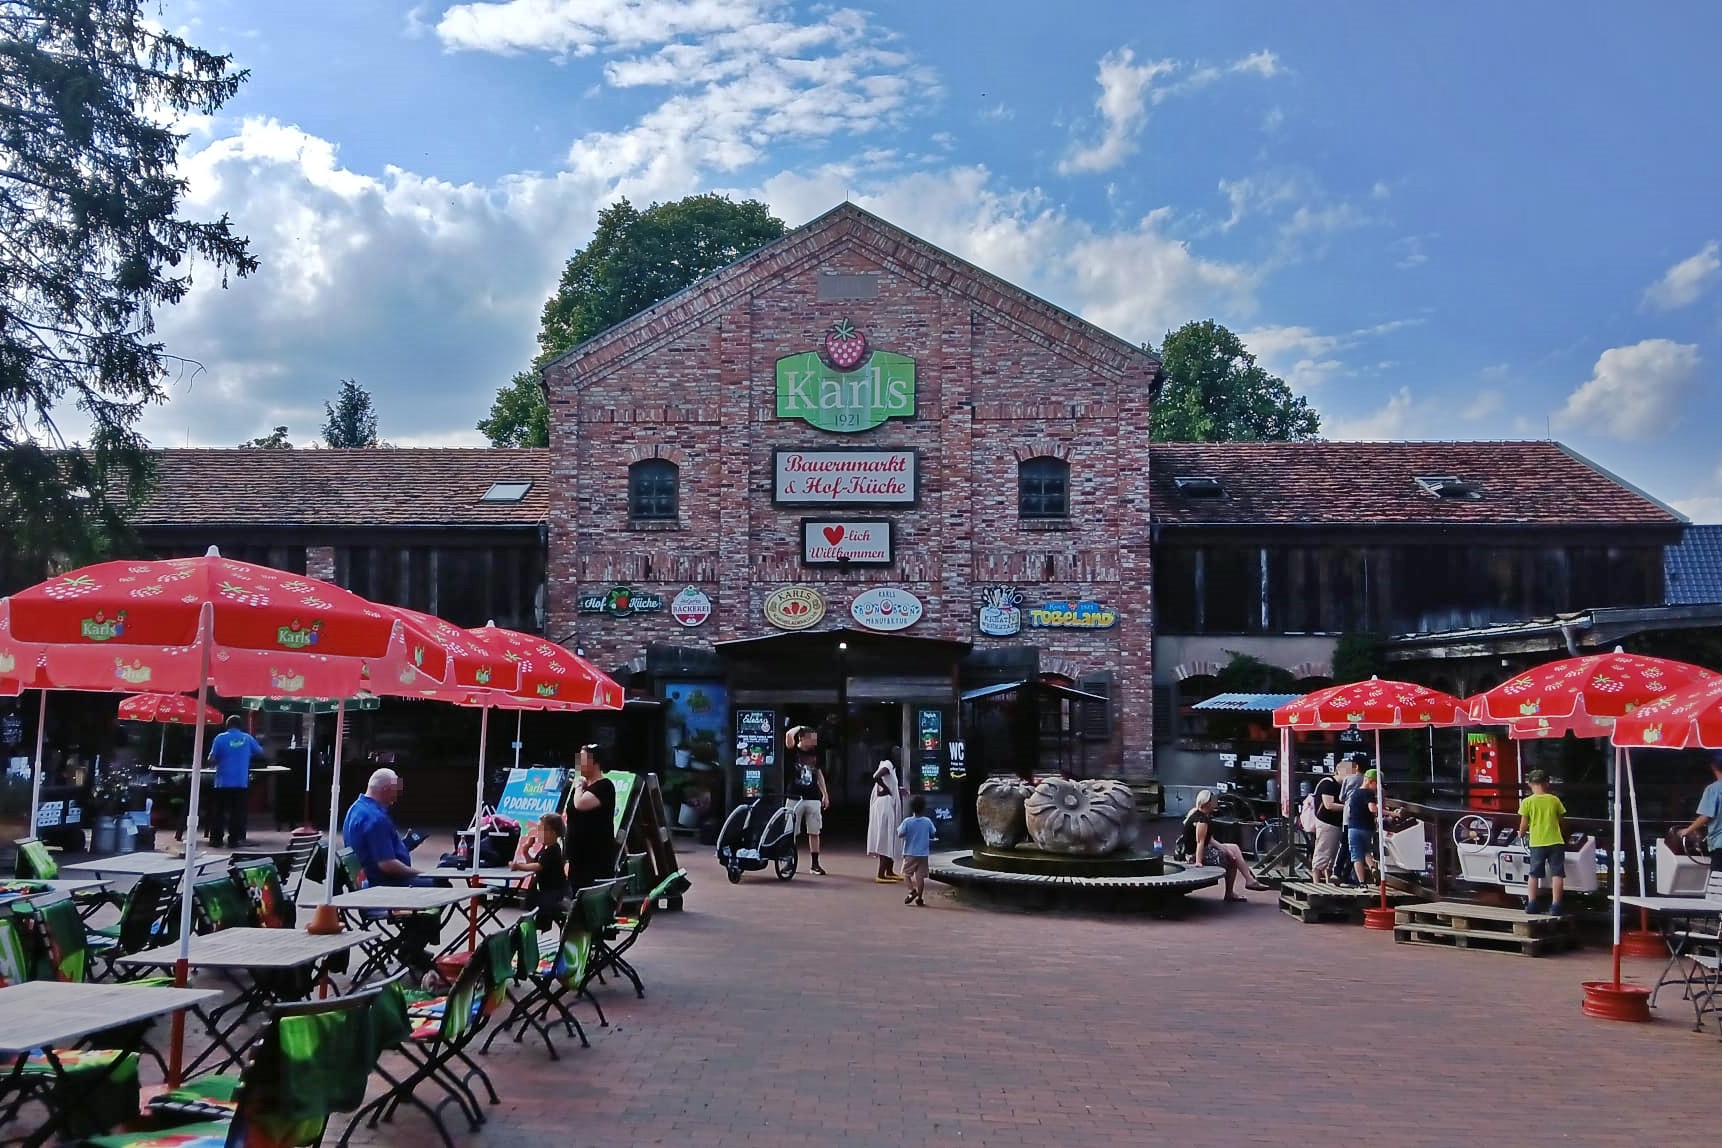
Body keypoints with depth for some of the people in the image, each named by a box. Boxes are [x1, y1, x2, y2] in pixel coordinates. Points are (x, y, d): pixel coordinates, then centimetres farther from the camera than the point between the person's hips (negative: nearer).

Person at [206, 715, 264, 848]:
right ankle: (234, 839, 4)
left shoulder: (220, 738, -2)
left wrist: (220, 760, 16)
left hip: (223, 781, -1)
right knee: (237, 812, 5)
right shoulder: (247, 738, 3)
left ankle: (216, 839, 8)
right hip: (241, 782, 1)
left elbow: (212, 759, -6)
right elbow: (260, 752, 14)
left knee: (218, 811, 8)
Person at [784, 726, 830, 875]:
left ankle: (815, 863, 9)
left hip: (813, 798, 4)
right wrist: (800, 728, -5)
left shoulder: (814, 753, 9)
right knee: (790, 832, 2)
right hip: (794, 798, -4)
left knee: (814, 832, 4)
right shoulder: (793, 751, -5)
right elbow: (789, 735, -24)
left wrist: (825, 794, 15)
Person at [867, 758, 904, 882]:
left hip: (891, 807, 10)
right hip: (885, 806, -10)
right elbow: (876, 777, -31)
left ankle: (889, 872, 22)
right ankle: (881, 874, -9)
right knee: (886, 839, -9)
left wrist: (898, 791, 14)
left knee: (892, 839, 15)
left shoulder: (891, 767, 17)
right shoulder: (887, 764, -13)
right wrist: (886, 789, -19)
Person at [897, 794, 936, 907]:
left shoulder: (907, 821, -13)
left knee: (906, 873, 13)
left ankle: (912, 890, -6)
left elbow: (900, 835, -13)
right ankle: (919, 898, 7)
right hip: (923, 854, 2)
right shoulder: (927, 821, -5)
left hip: (910, 853, -2)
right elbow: (932, 834, 4)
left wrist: (898, 830, 7)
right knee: (920, 876, 6)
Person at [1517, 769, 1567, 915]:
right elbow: (1560, 820, 12)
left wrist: (1522, 832, 20)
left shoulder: (1527, 802, -2)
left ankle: (1532, 903, 6)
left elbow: (1523, 825, -2)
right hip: (1556, 841, 1)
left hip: (1537, 843, -1)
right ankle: (1555, 905, -4)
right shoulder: (1554, 800, 4)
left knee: (1533, 874, 10)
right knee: (1557, 874, 2)